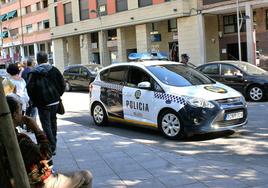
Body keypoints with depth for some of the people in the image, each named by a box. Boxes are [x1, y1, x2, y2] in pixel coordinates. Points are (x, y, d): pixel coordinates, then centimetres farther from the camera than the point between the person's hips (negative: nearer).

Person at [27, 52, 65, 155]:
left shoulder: (34, 73, -8)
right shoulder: (54, 70, 1)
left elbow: (30, 88, -11)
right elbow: (62, 85, 1)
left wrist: (35, 101, 1)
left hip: (42, 104, -4)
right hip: (55, 101, 4)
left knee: (46, 125, -1)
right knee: (53, 123, 18)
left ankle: (52, 148, -6)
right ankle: (53, 143, 27)